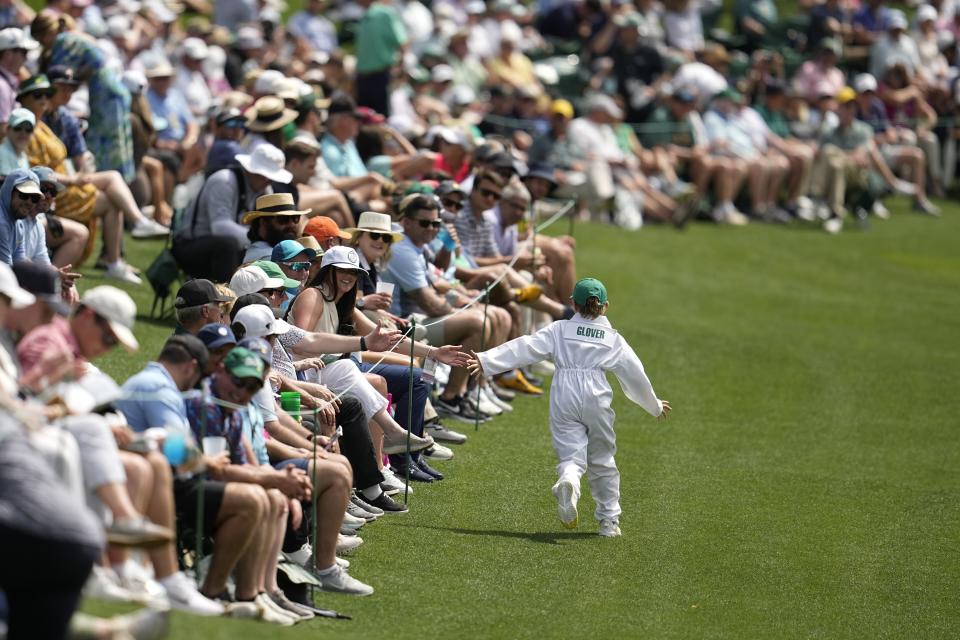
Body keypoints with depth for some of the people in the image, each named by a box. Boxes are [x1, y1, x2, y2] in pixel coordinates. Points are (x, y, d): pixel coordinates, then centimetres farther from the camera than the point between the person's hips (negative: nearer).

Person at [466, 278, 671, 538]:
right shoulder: (614, 339, 13)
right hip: (597, 399, 1)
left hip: (564, 399, -1)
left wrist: (486, 361, -4)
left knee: (571, 455, -4)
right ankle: (609, 520, 17)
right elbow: (635, 375, 18)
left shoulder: (560, 329, 9)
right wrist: (655, 406, 32)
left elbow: (525, 348, -1)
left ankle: (568, 482, -41)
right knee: (602, 461, 15)